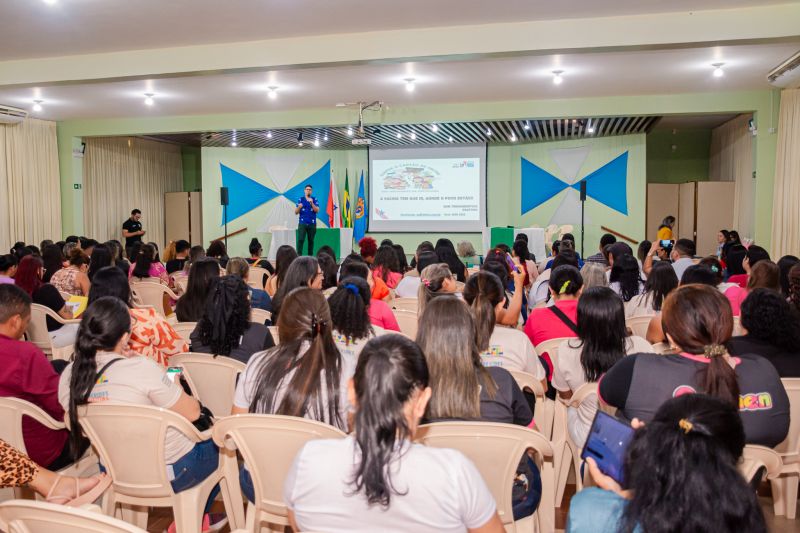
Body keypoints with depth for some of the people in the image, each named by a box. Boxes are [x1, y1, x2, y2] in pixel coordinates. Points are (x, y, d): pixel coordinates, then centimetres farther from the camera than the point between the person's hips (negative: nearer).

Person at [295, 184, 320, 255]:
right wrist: (299, 207, -18)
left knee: (311, 240, 4)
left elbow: (317, 210, -4)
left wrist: (312, 203, -18)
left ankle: (310, 255, 11)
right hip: (302, 223, -1)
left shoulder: (314, 199, 7)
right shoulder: (300, 199, 6)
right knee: (300, 240, -9)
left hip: (312, 224, 1)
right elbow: (296, 212, 4)